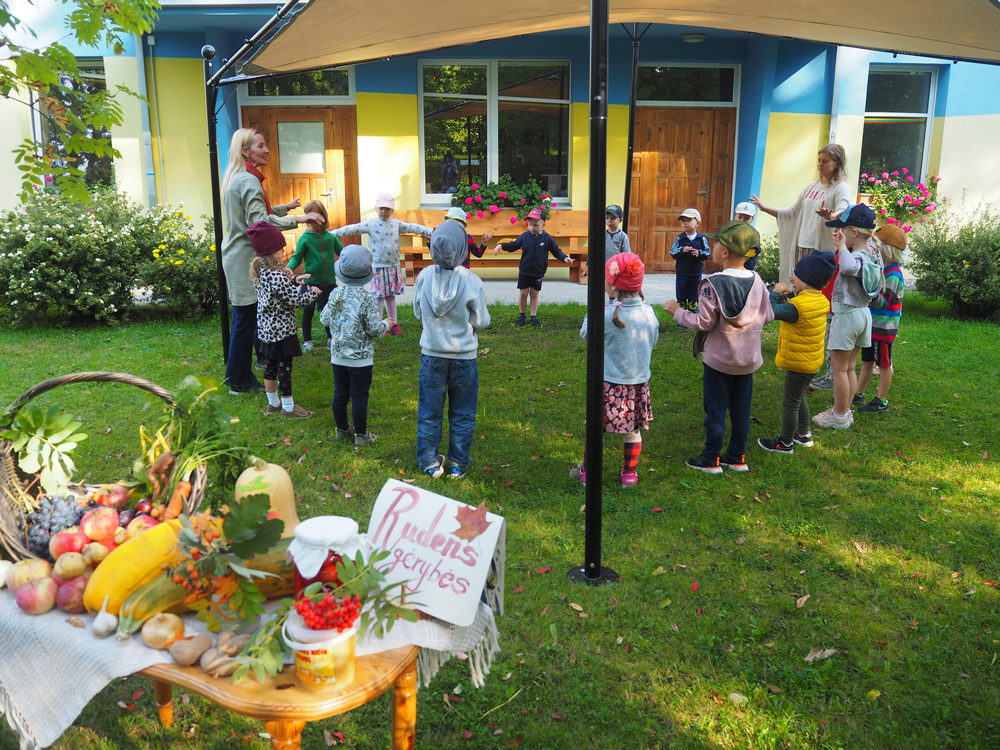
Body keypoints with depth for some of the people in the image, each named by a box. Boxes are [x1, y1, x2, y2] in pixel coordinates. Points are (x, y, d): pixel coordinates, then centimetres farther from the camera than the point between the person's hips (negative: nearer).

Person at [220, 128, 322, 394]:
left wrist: (285, 207, 32)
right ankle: (239, 382, 6)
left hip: (235, 256, 11)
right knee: (246, 320, -3)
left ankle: (239, 378, 24)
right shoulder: (249, 180, -17)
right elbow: (258, 221, -28)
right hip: (245, 259, -11)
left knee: (242, 320, 16)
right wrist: (296, 220, -33)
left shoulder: (237, 178, 16)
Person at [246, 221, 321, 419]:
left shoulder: (260, 271, 2)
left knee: (270, 365, 18)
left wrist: (294, 280, 6)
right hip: (281, 329, -9)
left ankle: (273, 403, 31)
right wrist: (313, 292, -4)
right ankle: (288, 407, 14)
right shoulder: (277, 276, -25)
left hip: (266, 328, 9)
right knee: (284, 367, 3)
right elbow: (295, 300, -20)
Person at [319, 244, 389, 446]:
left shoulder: (336, 293, -4)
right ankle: (361, 435, 14)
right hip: (360, 358, -5)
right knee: (359, 396, 4)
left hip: (338, 356, 5)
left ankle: (341, 430, 30)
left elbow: (324, 319, 5)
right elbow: (375, 329, -17)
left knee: (340, 393, 15)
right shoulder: (366, 299, -19)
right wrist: (386, 324, 4)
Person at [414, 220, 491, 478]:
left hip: (432, 356, 2)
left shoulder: (424, 276, -11)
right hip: (464, 358, -2)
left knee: (429, 413, 15)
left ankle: (430, 463, 25)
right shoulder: (471, 282, -18)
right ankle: (458, 464, 25)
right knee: (462, 415, 15)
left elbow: (418, 313, 3)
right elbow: (481, 322, -8)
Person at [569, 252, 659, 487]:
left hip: (610, 382, -3)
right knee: (633, 430, 14)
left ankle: (587, 472, 24)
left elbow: (586, 333, -2)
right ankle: (629, 474, 24)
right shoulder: (649, 314, -5)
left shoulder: (607, 315, -19)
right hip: (639, 381, 3)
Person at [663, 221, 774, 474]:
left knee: (715, 409, 5)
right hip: (749, 359, 5)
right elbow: (767, 317, 4)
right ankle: (737, 457, 24)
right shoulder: (757, 281, -3)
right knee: (741, 409, 15)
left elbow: (703, 322, -19)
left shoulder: (713, 284, -19)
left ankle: (710, 460, 14)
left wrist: (678, 311, -5)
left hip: (718, 359, -5)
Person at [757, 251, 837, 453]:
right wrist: (794, 292, 4)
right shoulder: (820, 300, -1)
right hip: (812, 360, 9)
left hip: (800, 363, -9)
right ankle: (804, 434, 39)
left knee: (790, 402, 5)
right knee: (798, 397, 26)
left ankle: (785, 443, 18)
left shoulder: (797, 307, -29)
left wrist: (776, 292, -18)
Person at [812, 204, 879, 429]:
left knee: (839, 368, 2)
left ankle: (839, 416, 11)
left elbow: (848, 267, -47)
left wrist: (842, 245, -33)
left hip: (847, 315, -9)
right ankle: (845, 411, 26)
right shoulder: (871, 256, 4)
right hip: (863, 313, 9)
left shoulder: (855, 257, -23)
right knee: (849, 367, 17)